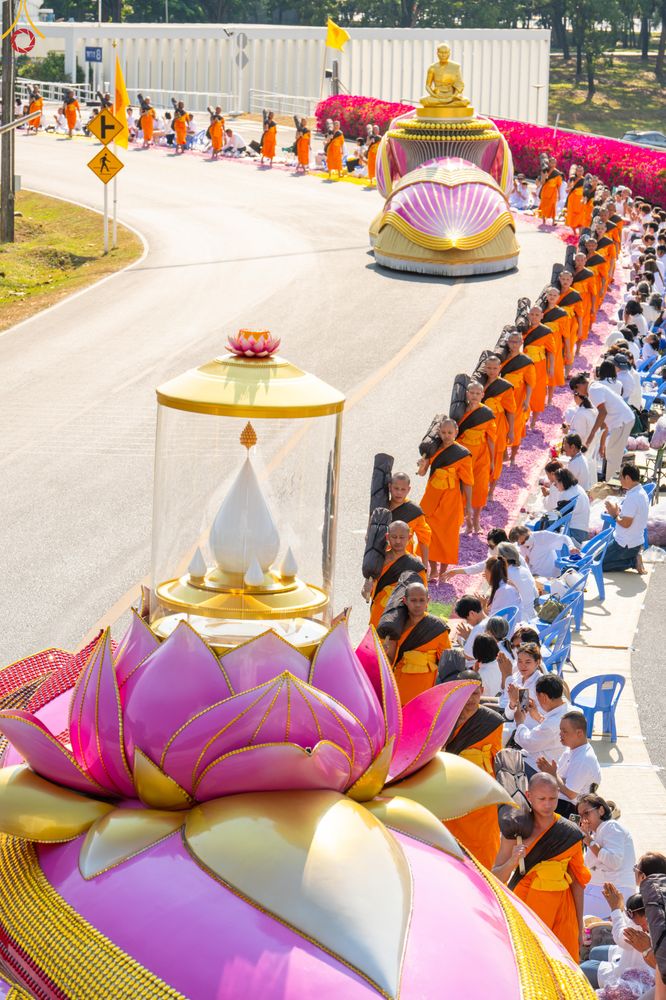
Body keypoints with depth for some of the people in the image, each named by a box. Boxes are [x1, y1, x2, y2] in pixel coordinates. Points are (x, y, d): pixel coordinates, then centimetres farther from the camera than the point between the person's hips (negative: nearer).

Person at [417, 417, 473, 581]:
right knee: (429, 533, 4)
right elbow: (422, 473, 4)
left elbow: (467, 482, -7)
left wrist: (468, 505, -8)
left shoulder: (462, 454, -9)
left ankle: (442, 572, 16)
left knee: (447, 534, 3)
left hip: (451, 499, -4)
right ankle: (433, 569, 19)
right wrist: (423, 465, -19)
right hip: (432, 497, 4)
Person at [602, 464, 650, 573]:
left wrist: (615, 515, -9)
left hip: (626, 545, -10)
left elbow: (626, 523, -26)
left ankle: (633, 561, -5)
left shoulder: (632, 497, -25)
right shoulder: (641, 492, 6)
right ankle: (634, 557, 7)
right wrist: (617, 509, 2)